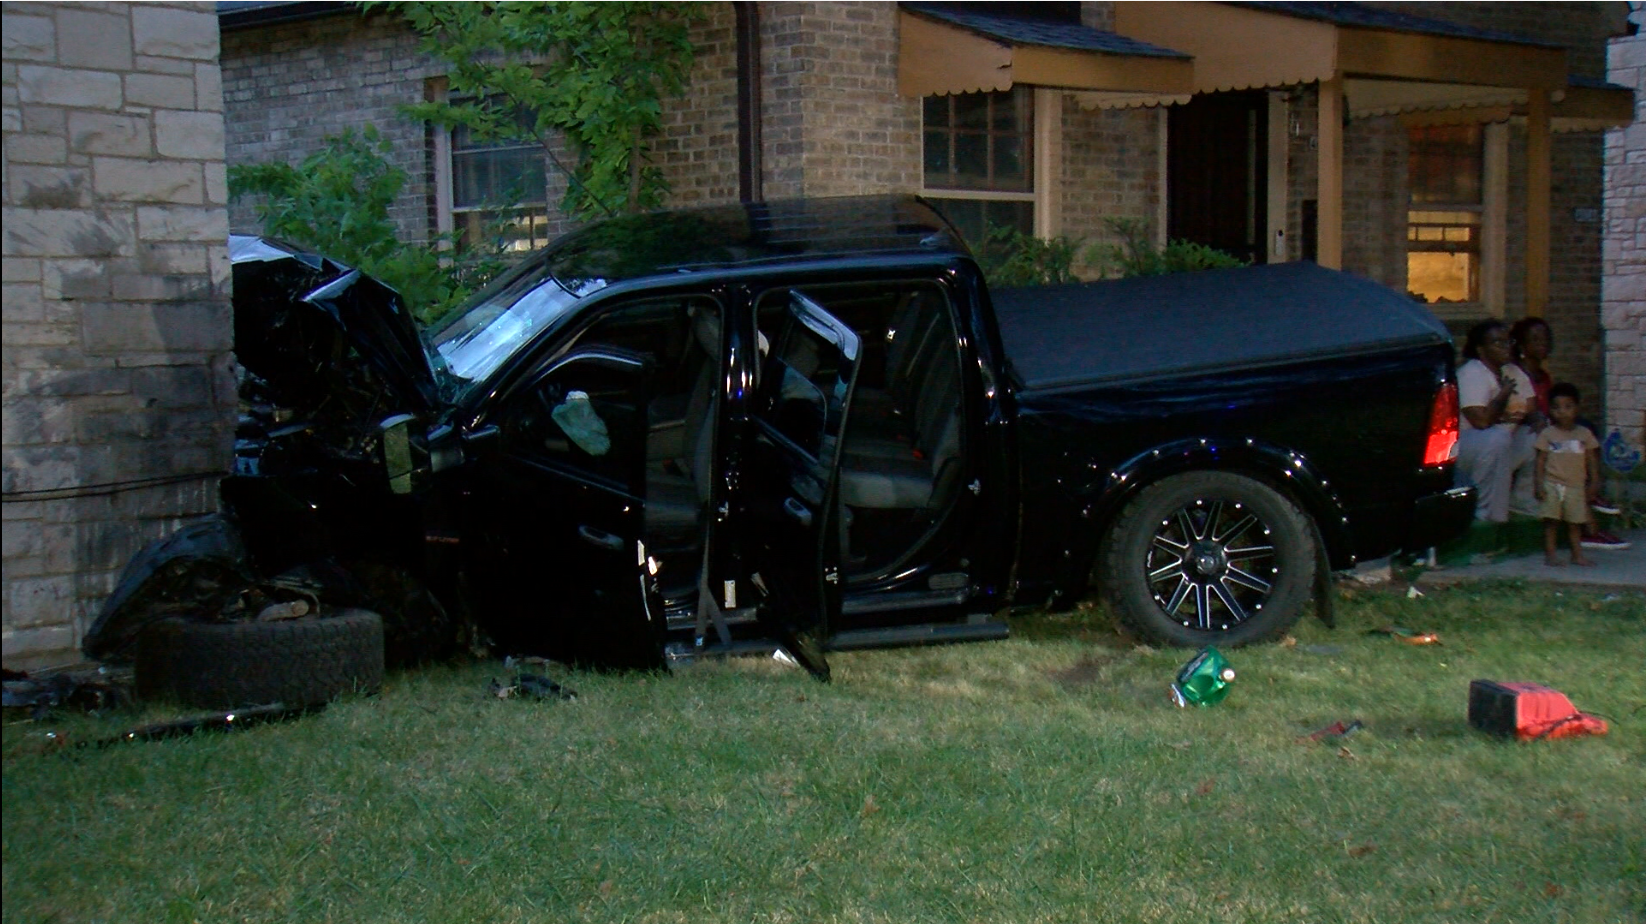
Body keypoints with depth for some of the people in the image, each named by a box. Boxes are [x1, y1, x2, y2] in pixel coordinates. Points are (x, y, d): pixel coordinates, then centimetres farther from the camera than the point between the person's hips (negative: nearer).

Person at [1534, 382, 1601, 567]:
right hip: (1552, 486, -2)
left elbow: (1592, 460, 10)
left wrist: (1594, 483, 5)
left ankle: (1577, 554, 14)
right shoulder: (1547, 434, 0)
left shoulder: (1584, 434, 6)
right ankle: (1550, 554, 1)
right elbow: (1540, 461, -1)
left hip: (1576, 486, 2)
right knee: (1551, 521, -4)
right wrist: (1538, 484, -8)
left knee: (1575, 523, 8)